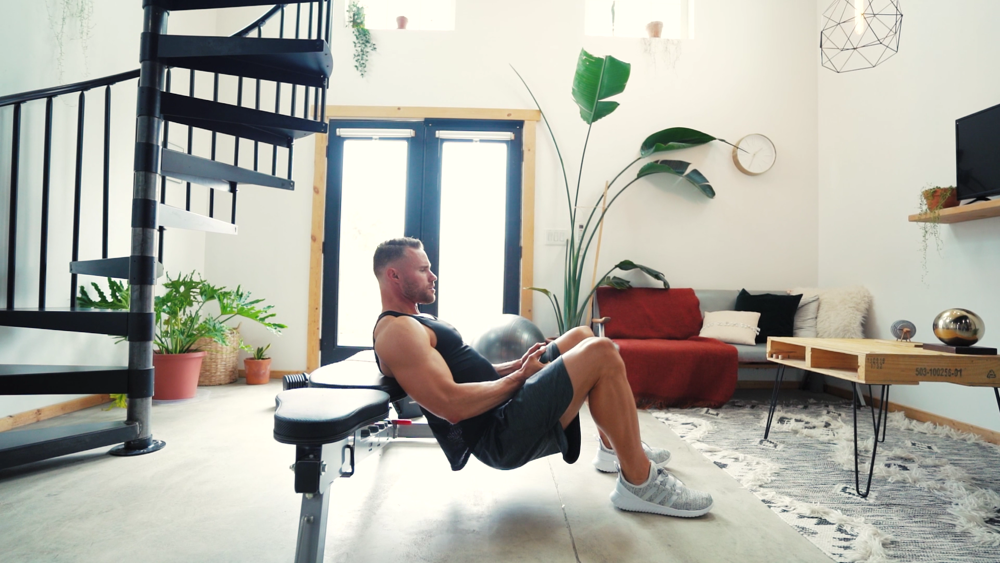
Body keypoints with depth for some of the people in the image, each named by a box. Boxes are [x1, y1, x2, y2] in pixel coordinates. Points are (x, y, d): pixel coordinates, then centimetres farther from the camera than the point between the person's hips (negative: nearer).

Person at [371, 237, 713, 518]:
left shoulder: (412, 323, 19)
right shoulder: (397, 332, -16)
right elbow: (452, 405, -28)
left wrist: (515, 366, 4)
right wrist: (518, 377, -15)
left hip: (502, 406, 11)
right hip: (500, 433, -11)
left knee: (582, 337, 18)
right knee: (601, 354, -20)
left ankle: (613, 449, 25)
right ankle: (640, 482, -8)